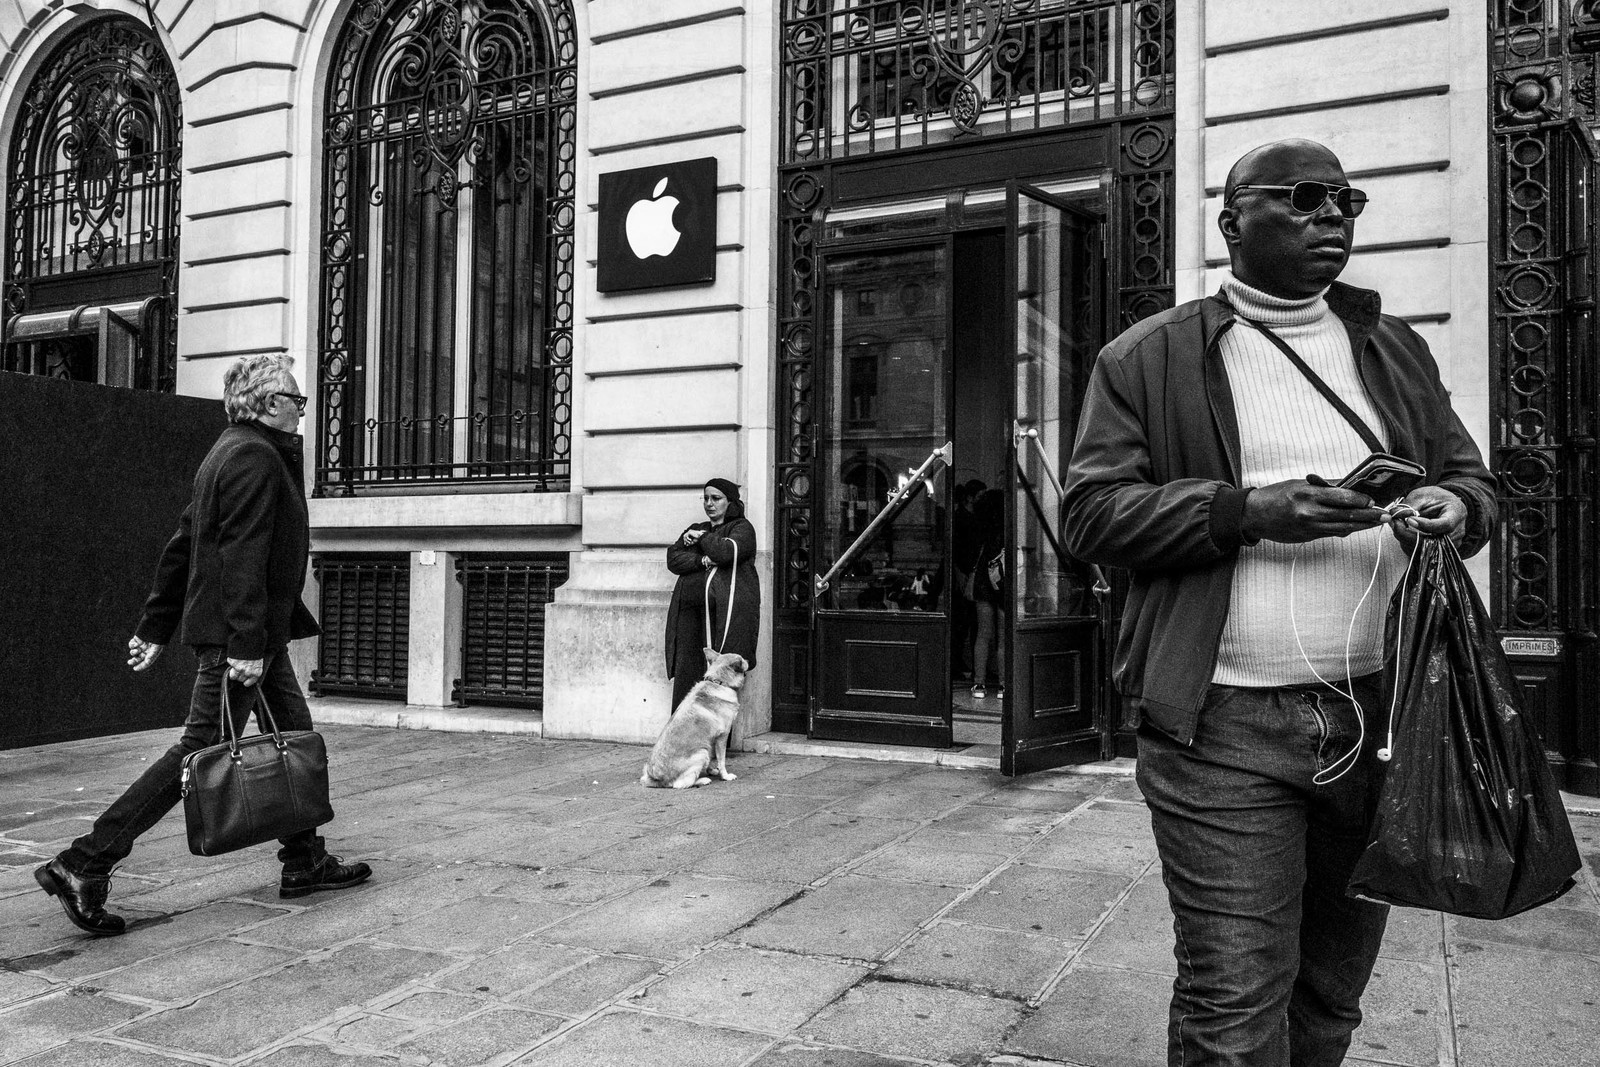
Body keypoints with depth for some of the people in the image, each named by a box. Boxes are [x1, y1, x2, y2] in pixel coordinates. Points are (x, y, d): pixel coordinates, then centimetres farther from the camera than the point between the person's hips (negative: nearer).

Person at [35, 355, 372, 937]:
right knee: (203, 748, -8)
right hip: (238, 633, -11)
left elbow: (182, 545, 21)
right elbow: (243, 556, -22)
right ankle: (83, 866, -2)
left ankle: (305, 862, 21)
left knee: (294, 733, 13)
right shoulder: (255, 457, -13)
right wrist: (247, 643, -25)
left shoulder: (232, 453, 19)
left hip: (259, 633, 11)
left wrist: (155, 626, 22)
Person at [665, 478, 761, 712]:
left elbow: (725, 552, -12)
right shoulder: (695, 529, 26)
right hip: (689, 611, 5)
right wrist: (703, 560, -6)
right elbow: (673, 559, 11)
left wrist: (701, 538, 4)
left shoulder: (742, 528, 8)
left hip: (724, 611, -5)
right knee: (685, 675, -2)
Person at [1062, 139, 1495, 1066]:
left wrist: (1456, 509, -5)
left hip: (1383, 714, 5)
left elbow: (1473, 477, 20)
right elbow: (1093, 511, -5)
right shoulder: (1151, 359, 2)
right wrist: (1248, 511, -18)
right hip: (1225, 726, -4)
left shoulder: (1396, 351, 17)